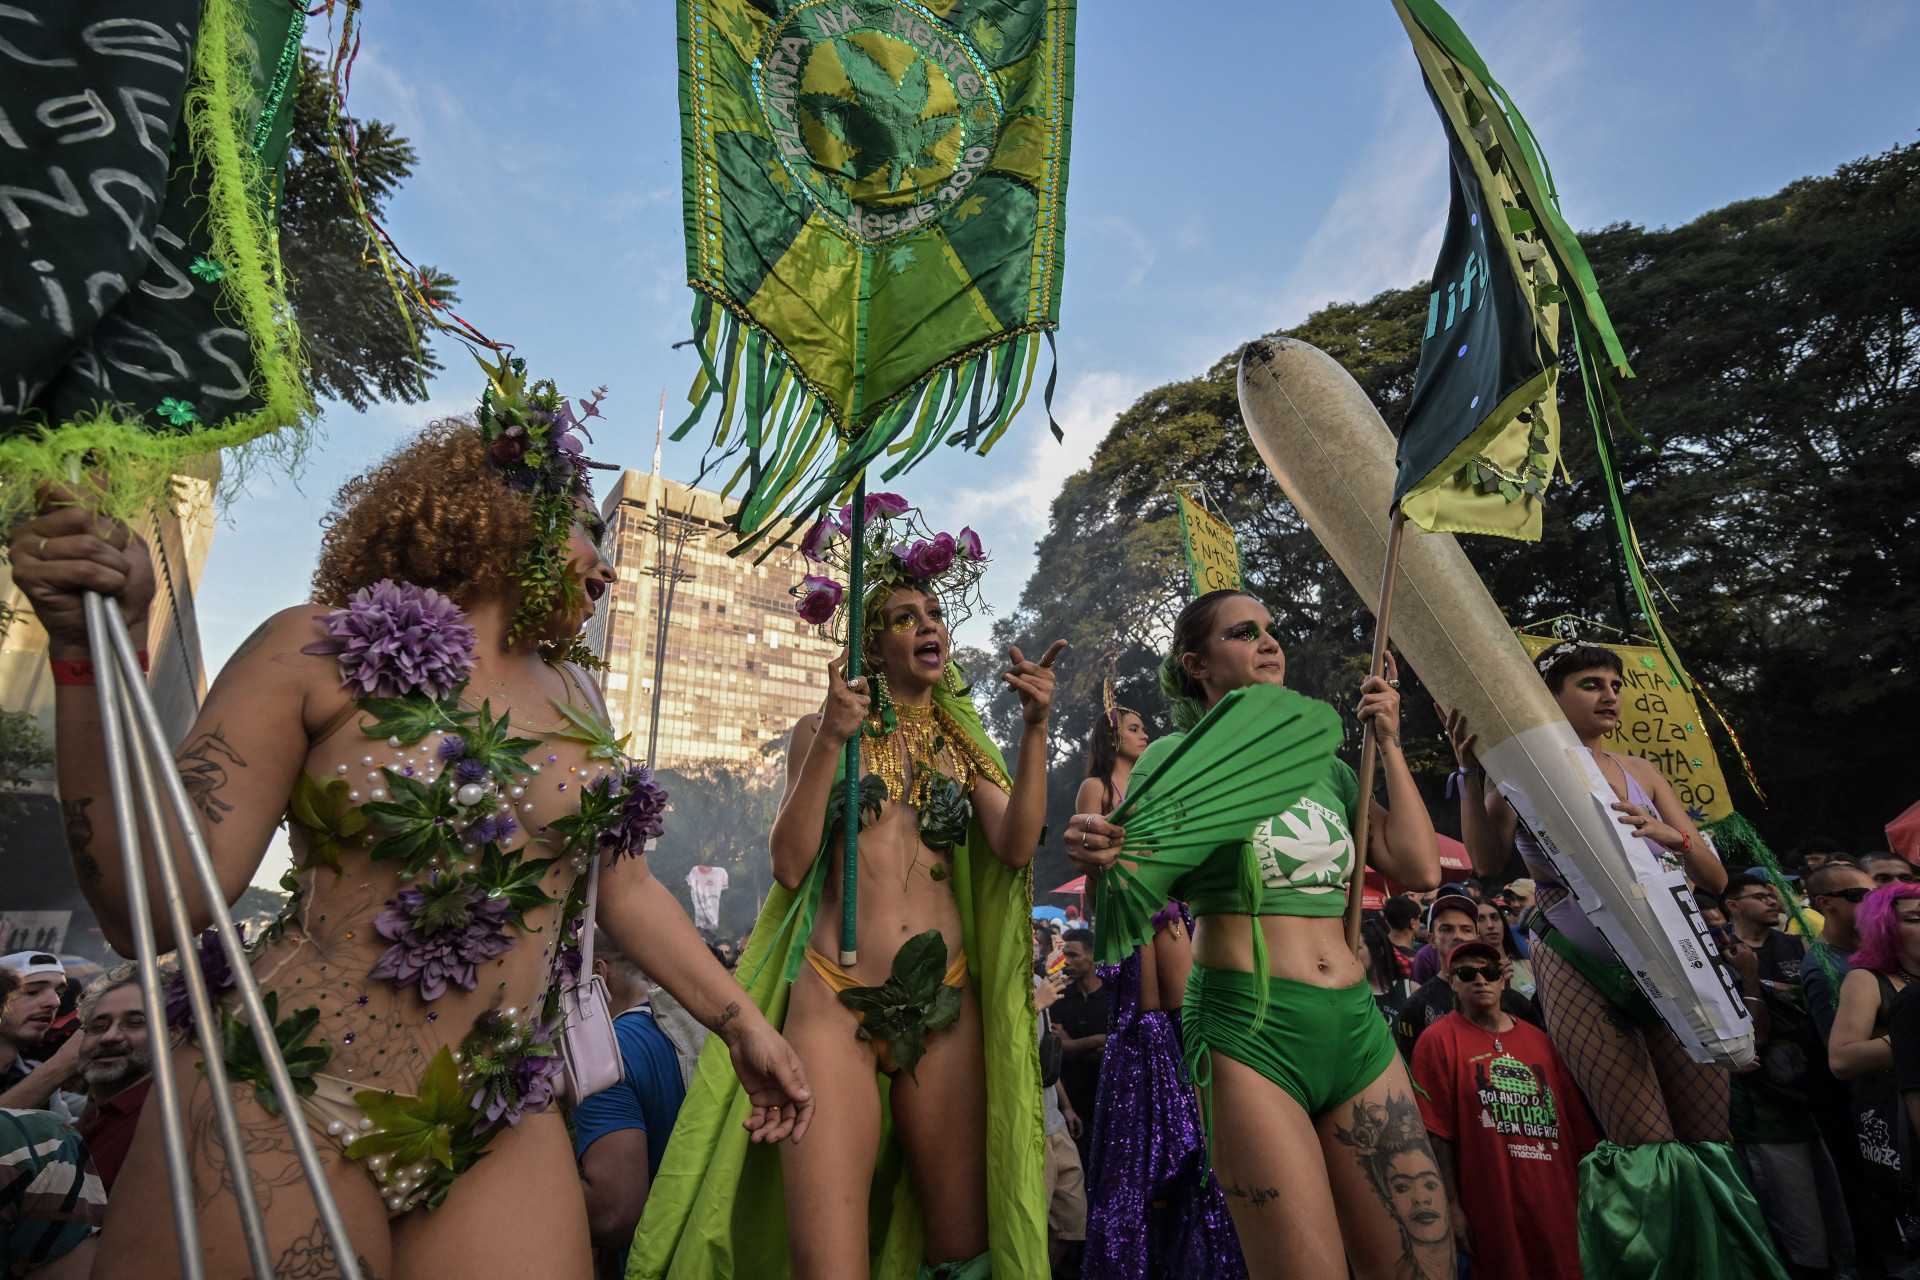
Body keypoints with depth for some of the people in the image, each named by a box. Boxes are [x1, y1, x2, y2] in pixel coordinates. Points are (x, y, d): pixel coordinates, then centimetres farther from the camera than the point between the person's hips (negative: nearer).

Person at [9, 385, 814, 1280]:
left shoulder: (574, 693, 6)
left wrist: (742, 1023, 11)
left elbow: (625, 889, 10)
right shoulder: (322, 652, -6)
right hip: (279, 1118, -3)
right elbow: (157, 908, -12)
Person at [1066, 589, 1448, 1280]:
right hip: (1247, 1028, -5)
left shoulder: (1324, 767, 15)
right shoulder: (1178, 758, 0)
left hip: (1356, 1024, 6)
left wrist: (1389, 744, 10)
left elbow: (1419, 868, 8)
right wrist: (1098, 857, -26)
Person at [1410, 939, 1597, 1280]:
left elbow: (1580, 1129, 12)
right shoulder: (1439, 1040, -6)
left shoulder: (1538, 1039, 10)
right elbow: (1437, 1136, -9)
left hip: (1560, 1212, 5)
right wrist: (1453, 1208, -13)